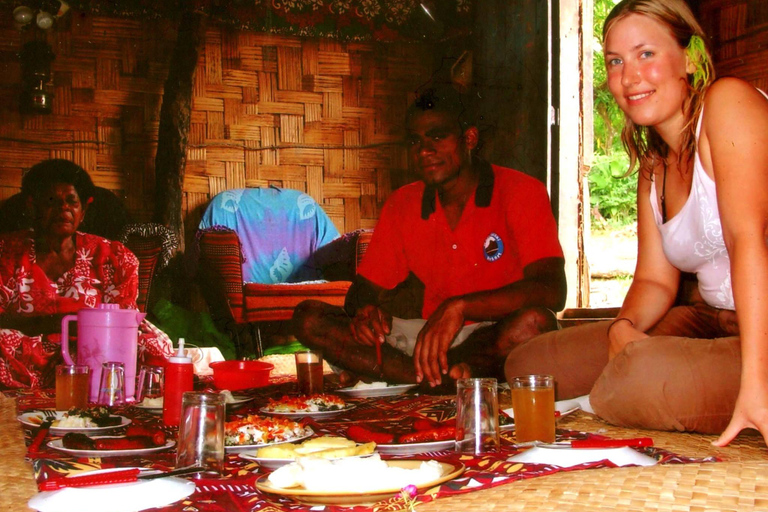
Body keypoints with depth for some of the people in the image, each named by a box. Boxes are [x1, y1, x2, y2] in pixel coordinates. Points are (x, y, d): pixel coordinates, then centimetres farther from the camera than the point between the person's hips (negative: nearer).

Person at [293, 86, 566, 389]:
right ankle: (449, 376, -24)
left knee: (535, 322, -39)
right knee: (309, 317, -12)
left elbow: (552, 291, -21)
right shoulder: (402, 204, 8)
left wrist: (460, 306, -35)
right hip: (428, 336, 5)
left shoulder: (520, 192, -8)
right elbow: (365, 287, 10)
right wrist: (364, 311, -16)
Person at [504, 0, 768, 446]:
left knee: (641, 375, -36)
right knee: (527, 365, 2)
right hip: (711, 322, 8)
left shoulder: (729, 101, -12)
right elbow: (655, 280, 10)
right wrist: (623, 327, -14)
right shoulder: (653, 164, 14)